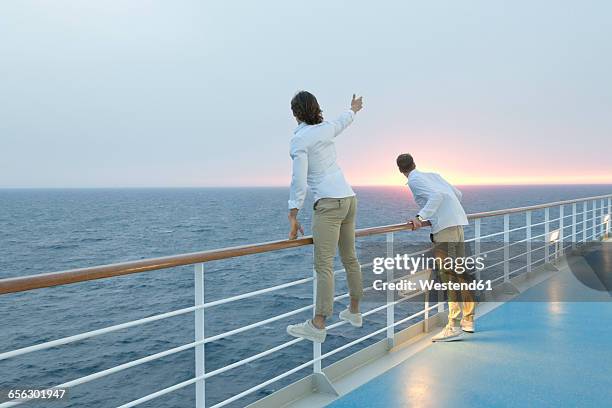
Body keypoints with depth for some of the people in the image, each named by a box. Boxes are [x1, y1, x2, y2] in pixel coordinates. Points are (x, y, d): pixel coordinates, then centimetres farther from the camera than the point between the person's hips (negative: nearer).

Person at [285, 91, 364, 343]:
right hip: (349, 198, 8)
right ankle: (354, 312, 28)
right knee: (350, 258, 16)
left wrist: (293, 216, -12)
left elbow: (299, 180, -15)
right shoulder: (327, 128, 11)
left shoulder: (300, 138, -9)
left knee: (324, 265, -10)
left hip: (329, 203, -8)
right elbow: (343, 121, 35)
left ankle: (318, 326, -10)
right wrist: (353, 109, 57)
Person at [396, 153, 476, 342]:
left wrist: (421, 217, -22)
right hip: (458, 221, 8)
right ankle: (468, 320, 27)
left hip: (444, 226, -8)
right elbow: (458, 194, 25)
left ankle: (454, 326, -10)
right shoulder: (433, 174, 21)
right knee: (460, 271, 16)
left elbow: (437, 195, -17)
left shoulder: (414, 180, -1)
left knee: (448, 275, -9)